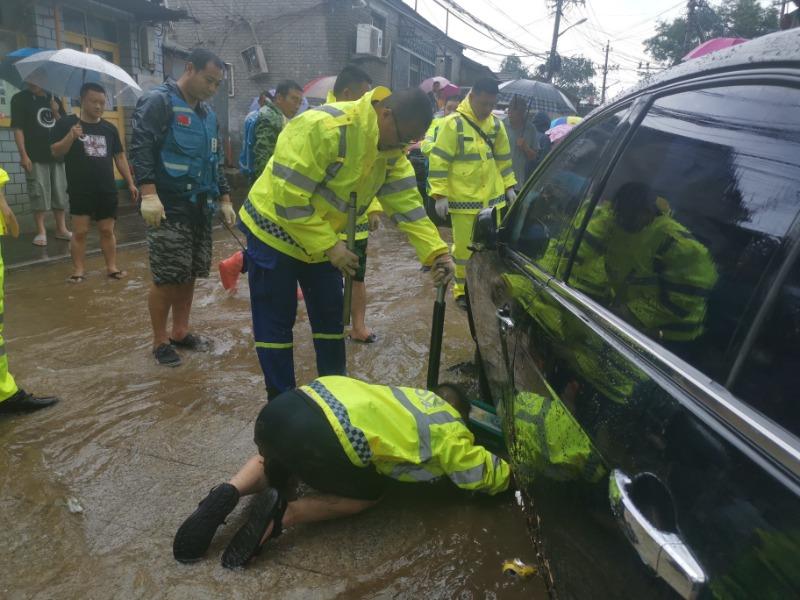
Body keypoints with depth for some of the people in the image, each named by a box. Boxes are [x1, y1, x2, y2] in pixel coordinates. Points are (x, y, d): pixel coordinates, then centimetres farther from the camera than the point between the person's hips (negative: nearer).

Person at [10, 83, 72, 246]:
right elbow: (18, 128, -5)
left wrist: (56, 113, -7)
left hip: (56, 155, 4)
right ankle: (41, 232, 4)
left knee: (60, 194, 7)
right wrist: (23, 154, -14)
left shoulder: (54, 99, 14)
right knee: (39, 195, -3)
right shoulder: (20, 99, 1)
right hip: (35, 157, -4)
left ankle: (61, 229, 16)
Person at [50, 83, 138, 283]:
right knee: (79, 231, 0)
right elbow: (55, 152, -6)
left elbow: (119, 157, 13)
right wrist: (70, 137, -24)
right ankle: (78, 269, 7)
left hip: (107, 190, 3)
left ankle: (111, 266, 14)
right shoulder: (66, 123, -1)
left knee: (107, 230, 7)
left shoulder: (109, 128, 10)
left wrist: (130, 183, 8)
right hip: (80, 190, -3)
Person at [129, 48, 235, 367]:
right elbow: (140, 148, -16)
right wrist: (149, 194, -26)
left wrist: (224, 199, 17)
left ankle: (180, 332, 25)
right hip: (168, 208, -7)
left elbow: (216, 161, 25)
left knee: (190, 275, 11)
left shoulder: (208, 114, 19)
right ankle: (160, 341, 11)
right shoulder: (158, 101, -6)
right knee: (166, 278, -4)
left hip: (200, 208, 8)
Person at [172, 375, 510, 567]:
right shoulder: (449, 431, 17)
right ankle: (282, 514, -2)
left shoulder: (414, 395, 35)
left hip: (285, 405, 7)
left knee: (277, 461, 40)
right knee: (370, 494, 22)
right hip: (321, 436, -7)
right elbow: (488, 476, 26)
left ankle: (228, 494, 10)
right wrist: (513, 473, 46)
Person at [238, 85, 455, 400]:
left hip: (322, 240, 7)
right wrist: (329, 246, -28)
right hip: (275, 231, -7)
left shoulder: (390, 149, -5)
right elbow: (289, 198, -30)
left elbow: (407, 203, -6)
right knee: (276, 324, 0)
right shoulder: (322, 127, -31)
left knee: (330, 317, 12)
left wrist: (436, 251, -18)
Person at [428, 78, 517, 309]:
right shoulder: (454, 123, -10)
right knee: (464, 246, 3)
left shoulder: (495, 124, 9)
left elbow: (503, 158, 19)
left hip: (492, 197, 5)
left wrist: (509, 186, 15)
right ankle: (462, 290, 19)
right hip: (463, 199, -5)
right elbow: (439, 161, -11)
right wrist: (440, 195, -16)